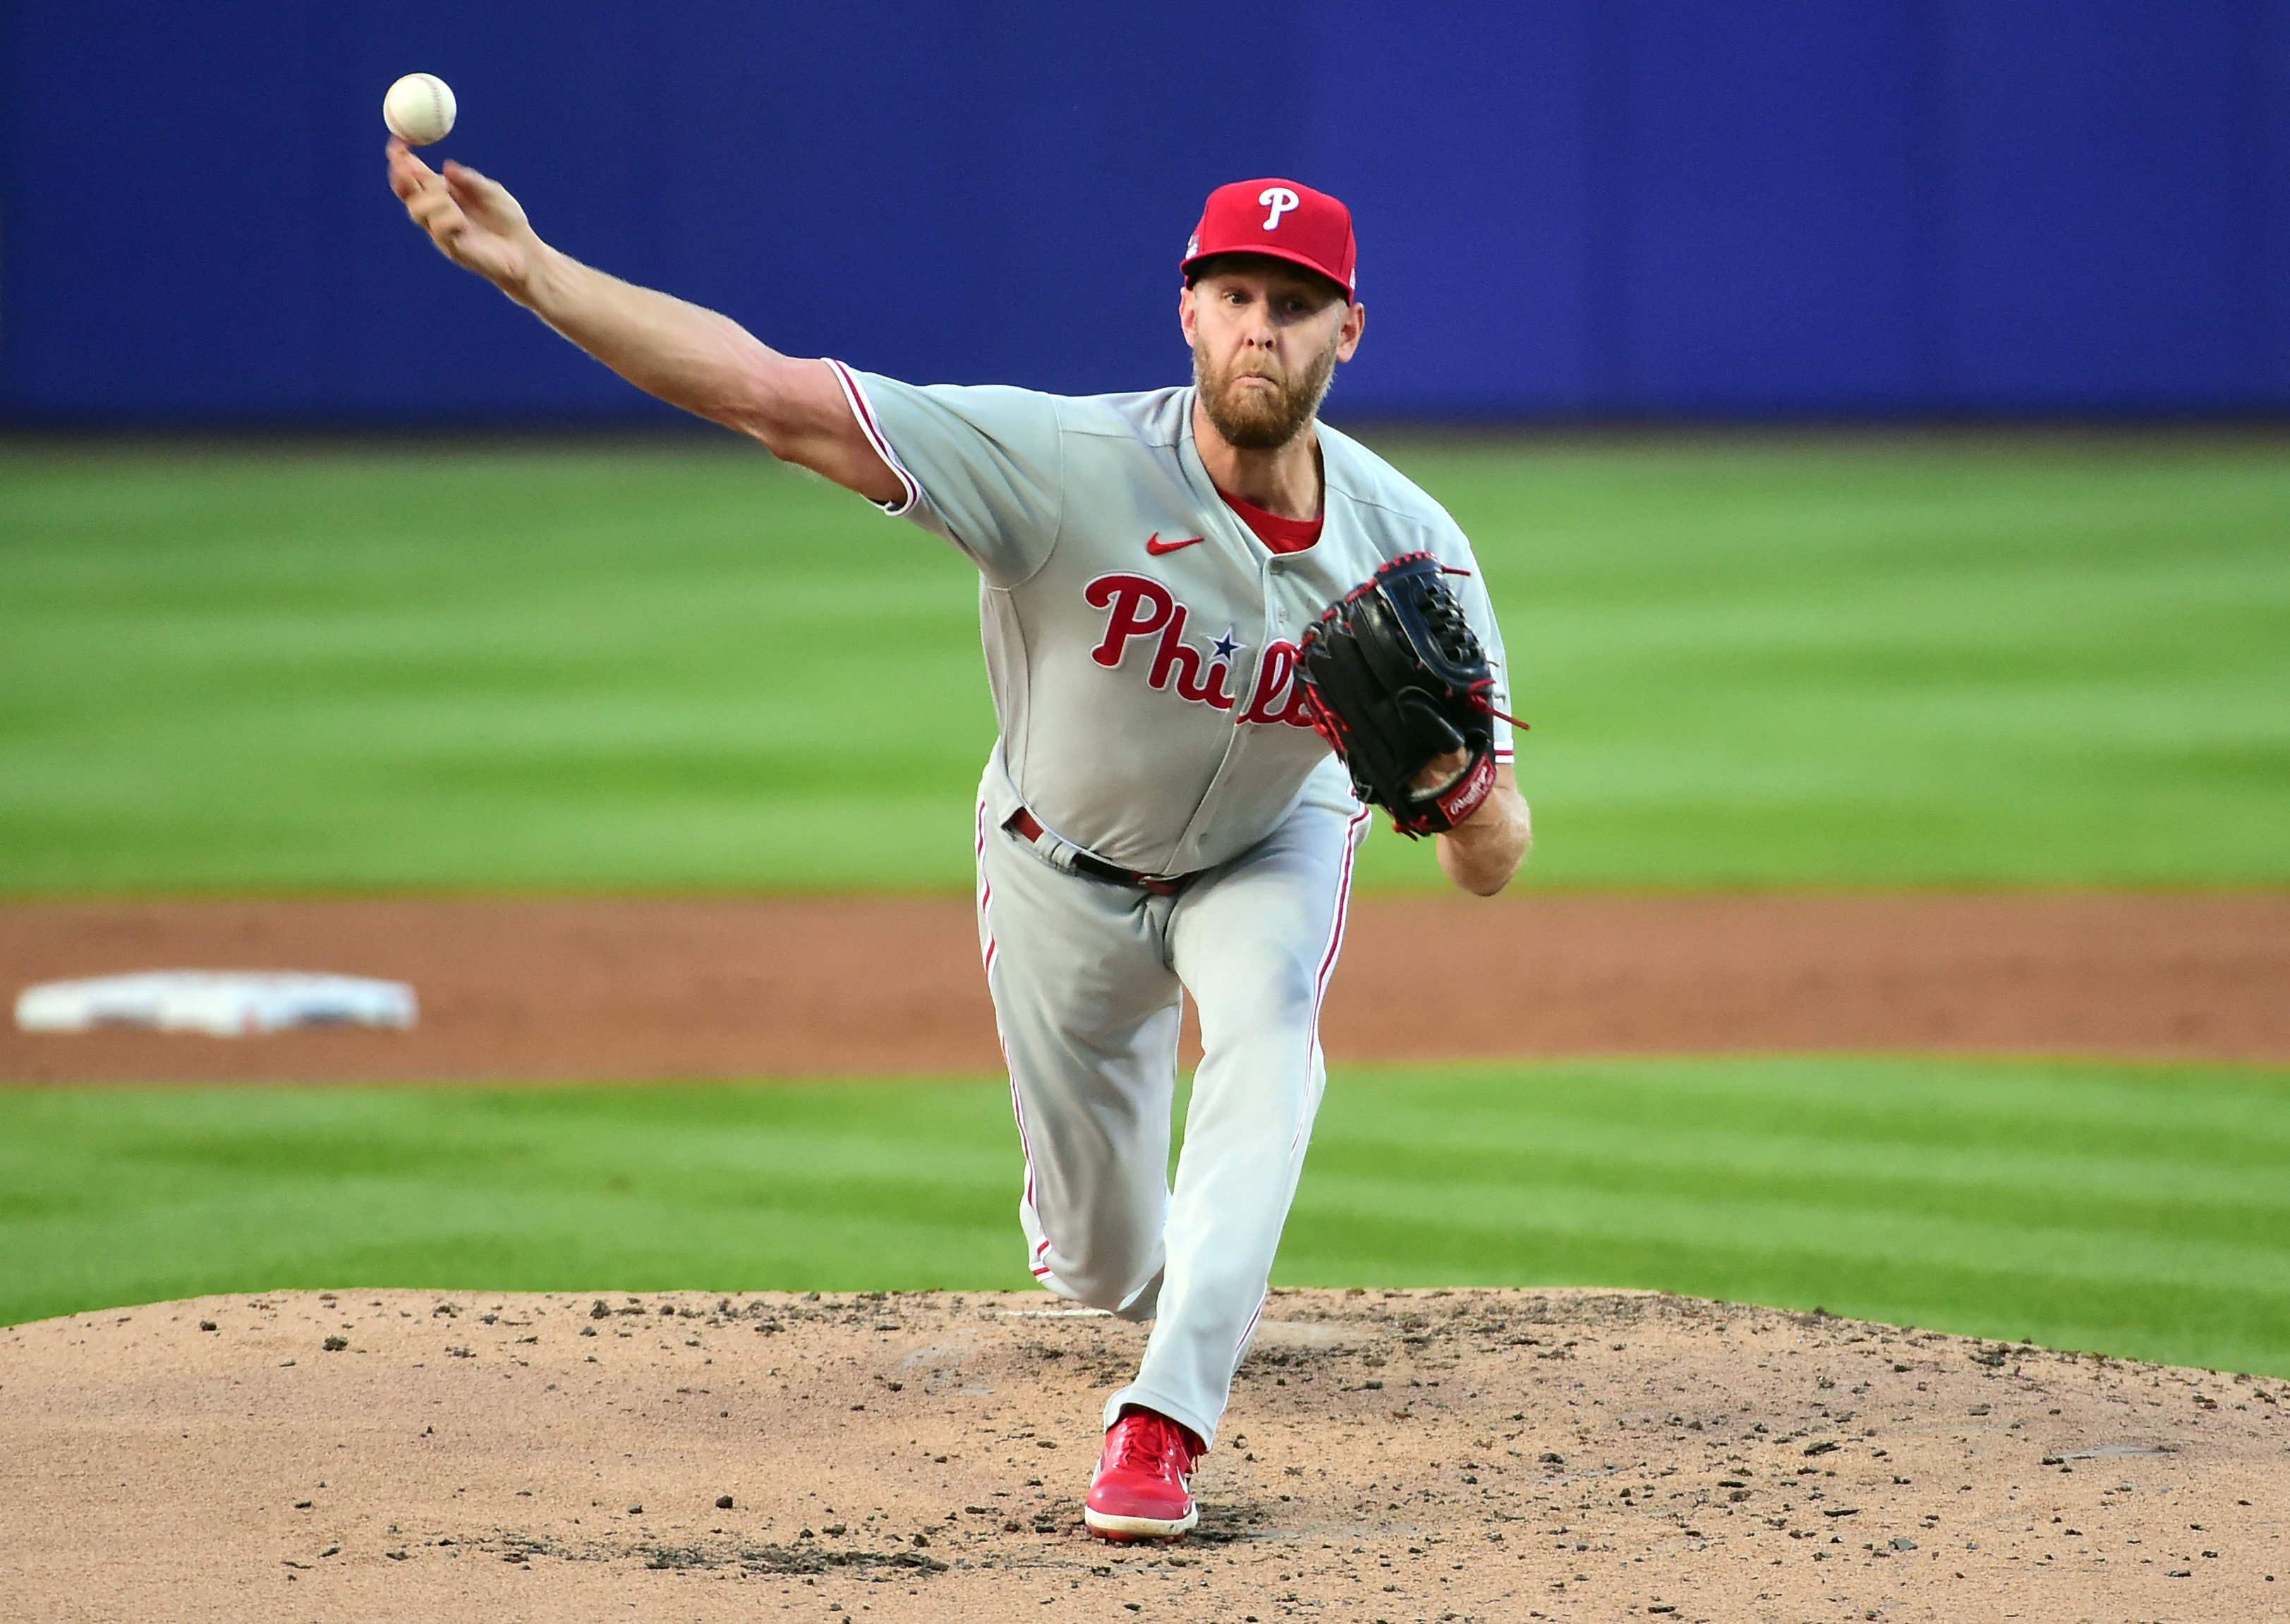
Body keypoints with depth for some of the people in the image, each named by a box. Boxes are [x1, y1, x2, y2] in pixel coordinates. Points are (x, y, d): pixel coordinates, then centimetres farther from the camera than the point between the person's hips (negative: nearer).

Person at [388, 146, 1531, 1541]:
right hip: (1067, 861, 0)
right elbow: (771, 395, -42)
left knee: (1268, 1023, -34)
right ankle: (1210, 1273, 52)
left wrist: (1463, 787, -49)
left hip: (1271, 848, 0)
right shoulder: (1071, 466, -36)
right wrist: (531, 269, -52)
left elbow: (1493, 870, -24)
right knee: (1107, 1268, 11)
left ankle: (1166, 1424, -30)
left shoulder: (1410, 548, -28)